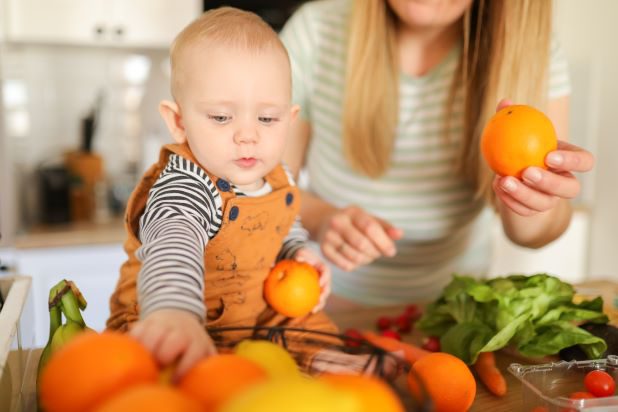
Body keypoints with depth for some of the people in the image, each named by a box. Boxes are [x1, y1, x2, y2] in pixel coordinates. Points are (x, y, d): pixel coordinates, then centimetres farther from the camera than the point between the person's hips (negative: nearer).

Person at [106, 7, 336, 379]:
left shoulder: (275, 177, -1)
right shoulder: (182, 189, -27)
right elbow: (172, 252, -50)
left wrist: (297, 252, 0)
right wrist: (173, 313, -71)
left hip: (265, 314, 7)